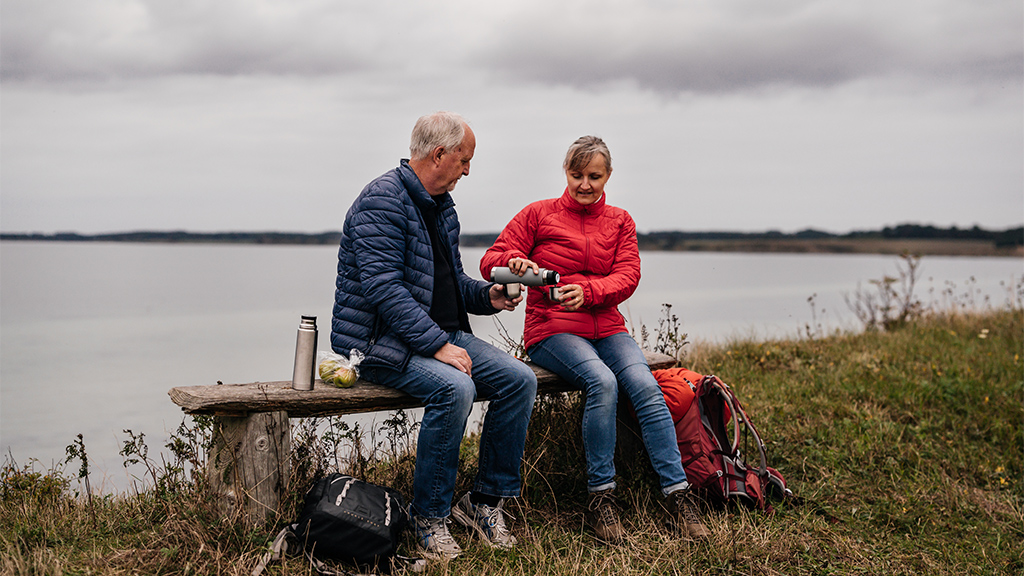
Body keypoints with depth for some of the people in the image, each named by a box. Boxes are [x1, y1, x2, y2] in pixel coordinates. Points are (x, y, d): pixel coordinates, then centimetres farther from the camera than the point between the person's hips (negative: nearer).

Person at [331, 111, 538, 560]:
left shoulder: (442, 207, 15)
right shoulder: (382, 200, -14)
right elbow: (383, 288, -24)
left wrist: (487, 295, 3)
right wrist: (438, 345, -27)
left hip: (441, 334, 9)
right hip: (384, 341, -9)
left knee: (519, 379, -8)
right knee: (454, 387, -33)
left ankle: (485, 499, 3)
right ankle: (430, 516, -15)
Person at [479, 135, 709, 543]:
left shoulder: (619, 221, 15)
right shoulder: (539, 214, 7)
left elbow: (627, 276, 0)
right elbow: (490, 261, 1)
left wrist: (587, 291, -21)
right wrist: (516, 262, -24)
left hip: (606, 328, 3)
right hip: (551, 329, -3)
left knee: (644, 385, -26)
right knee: (602, 381, -32)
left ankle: (678, 496, -23)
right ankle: (600, 500, -23)